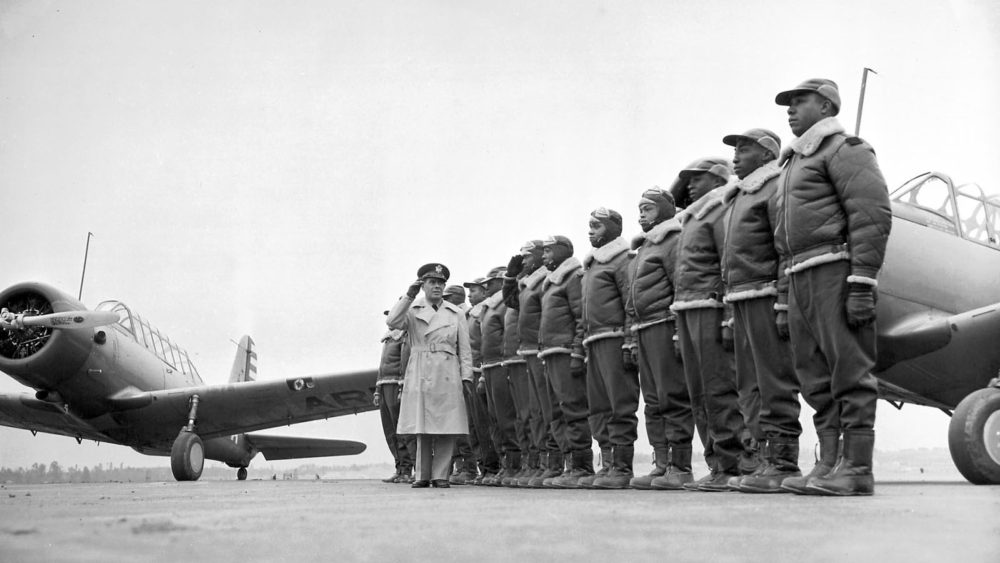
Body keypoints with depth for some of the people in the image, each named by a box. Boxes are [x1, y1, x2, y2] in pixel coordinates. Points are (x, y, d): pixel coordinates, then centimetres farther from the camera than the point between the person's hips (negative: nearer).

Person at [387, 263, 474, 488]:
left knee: (446, 427, -3)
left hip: (448, 375, 1)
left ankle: (440, 475, 4)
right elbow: (392, 322, -9)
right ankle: (422, 475, 8)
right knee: (421, 427, 0)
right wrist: (409, 295, -9)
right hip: (420, 374, -1)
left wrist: (467, 376, 1)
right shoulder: (412, 310, 11)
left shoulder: (456, 314, 14)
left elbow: (464, 349, 12)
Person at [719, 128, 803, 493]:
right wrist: (731, 302, 17)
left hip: (766, 296, -10)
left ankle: (783, 464, -8)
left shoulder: (777, 187, -4)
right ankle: (769, 458, 17)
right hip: (741, 299, 10)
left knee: (776, 383, -10)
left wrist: (784, 298, -21)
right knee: (756, 384, 11)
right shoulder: (738, 197, 24)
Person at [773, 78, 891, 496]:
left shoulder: (844, 148, 0)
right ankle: (828, 464, 11)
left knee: (849, 369, -8)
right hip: (802, 277, 9)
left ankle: (857, 469, -6)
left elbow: (872, 216, -12)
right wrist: (785, 301, 20)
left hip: (835, 269, -9)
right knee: (815, 376, 7)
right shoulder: (794, 161, 28)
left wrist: (862, 284, -21)